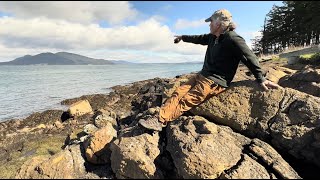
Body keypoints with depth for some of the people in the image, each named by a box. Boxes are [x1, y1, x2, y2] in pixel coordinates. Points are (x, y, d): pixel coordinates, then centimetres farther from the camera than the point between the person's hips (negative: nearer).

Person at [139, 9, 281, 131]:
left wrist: (261, 79, -11)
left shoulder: (233, 39, -12)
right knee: (178, 93, -10)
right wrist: (183, 37, 43)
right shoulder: (213, 37, 14)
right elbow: (199, 38, 31)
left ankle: (160, 122, -26)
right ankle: (158, 118, -17)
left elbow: (250, 58, -11)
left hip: (216, 82, -9)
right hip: (202, 75, 9)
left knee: (186, 101, -21)